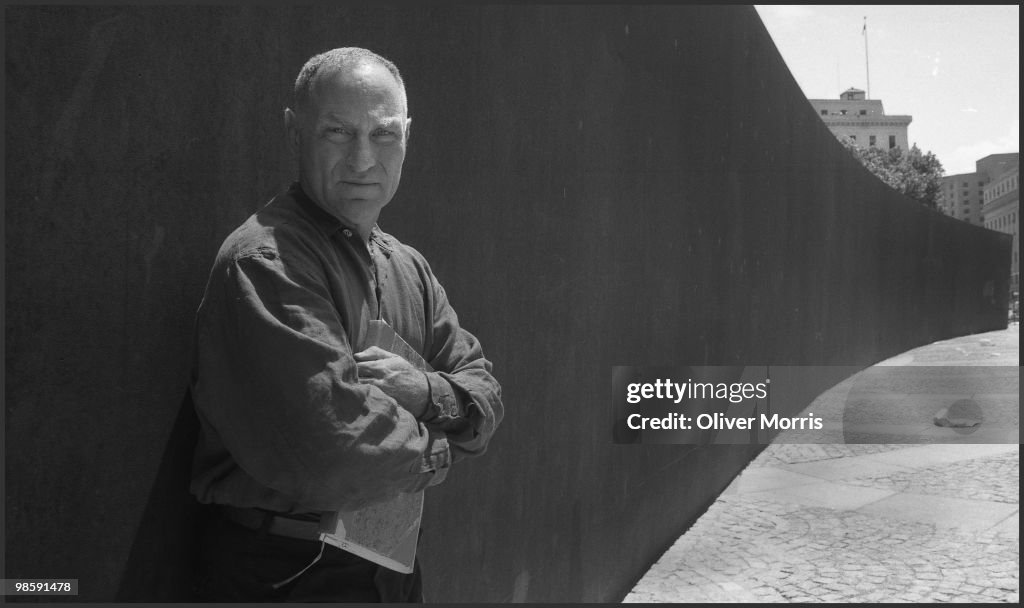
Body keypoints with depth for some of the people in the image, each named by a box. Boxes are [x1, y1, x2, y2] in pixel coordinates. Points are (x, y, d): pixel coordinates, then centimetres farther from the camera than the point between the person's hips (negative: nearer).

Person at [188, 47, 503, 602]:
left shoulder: (408, 266, 5)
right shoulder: (262, 262, -22)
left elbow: (485, 397, 4)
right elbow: (332, 452, -29)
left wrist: (425, 389, -17)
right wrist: (436, 450, -12)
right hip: (281, 573, -7)